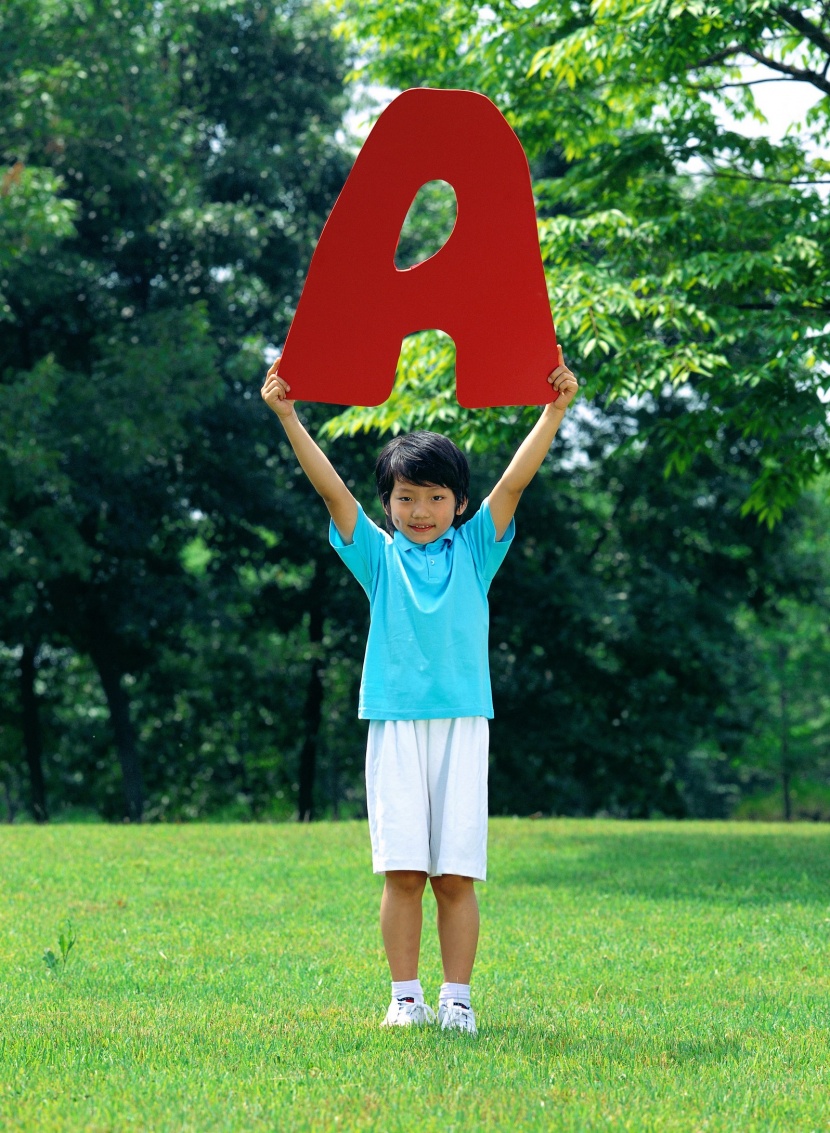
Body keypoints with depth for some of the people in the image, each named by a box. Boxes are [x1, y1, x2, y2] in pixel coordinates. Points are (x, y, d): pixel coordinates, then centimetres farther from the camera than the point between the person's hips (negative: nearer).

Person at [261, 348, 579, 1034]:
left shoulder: (474, 552, 11)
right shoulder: (379, 557, 10)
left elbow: (515, 481, 2)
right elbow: (331, 488, 2)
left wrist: (556, 410, -7)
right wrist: (288, 417, -7)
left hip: (463, 724, 0)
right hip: (396, 725, 0)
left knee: (457, 874, -1)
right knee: (403, 871, -3)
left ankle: (457, 999, 4)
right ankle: (406, 997, 4)